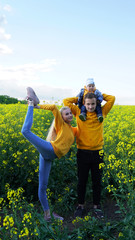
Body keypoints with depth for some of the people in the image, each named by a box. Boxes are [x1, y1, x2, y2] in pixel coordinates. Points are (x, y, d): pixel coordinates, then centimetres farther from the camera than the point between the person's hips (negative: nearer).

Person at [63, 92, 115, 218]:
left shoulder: (102, 112, 3)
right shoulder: (79, 112, 0)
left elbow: (112, 98, 2)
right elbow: (66, 101, -1)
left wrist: (98, 95, 7)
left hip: (97, 152, 1)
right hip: (83, 152, -1)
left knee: (97, 180, 12)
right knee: (82, 180, 11)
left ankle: (96, 205, 30)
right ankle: (80, 205, 28)